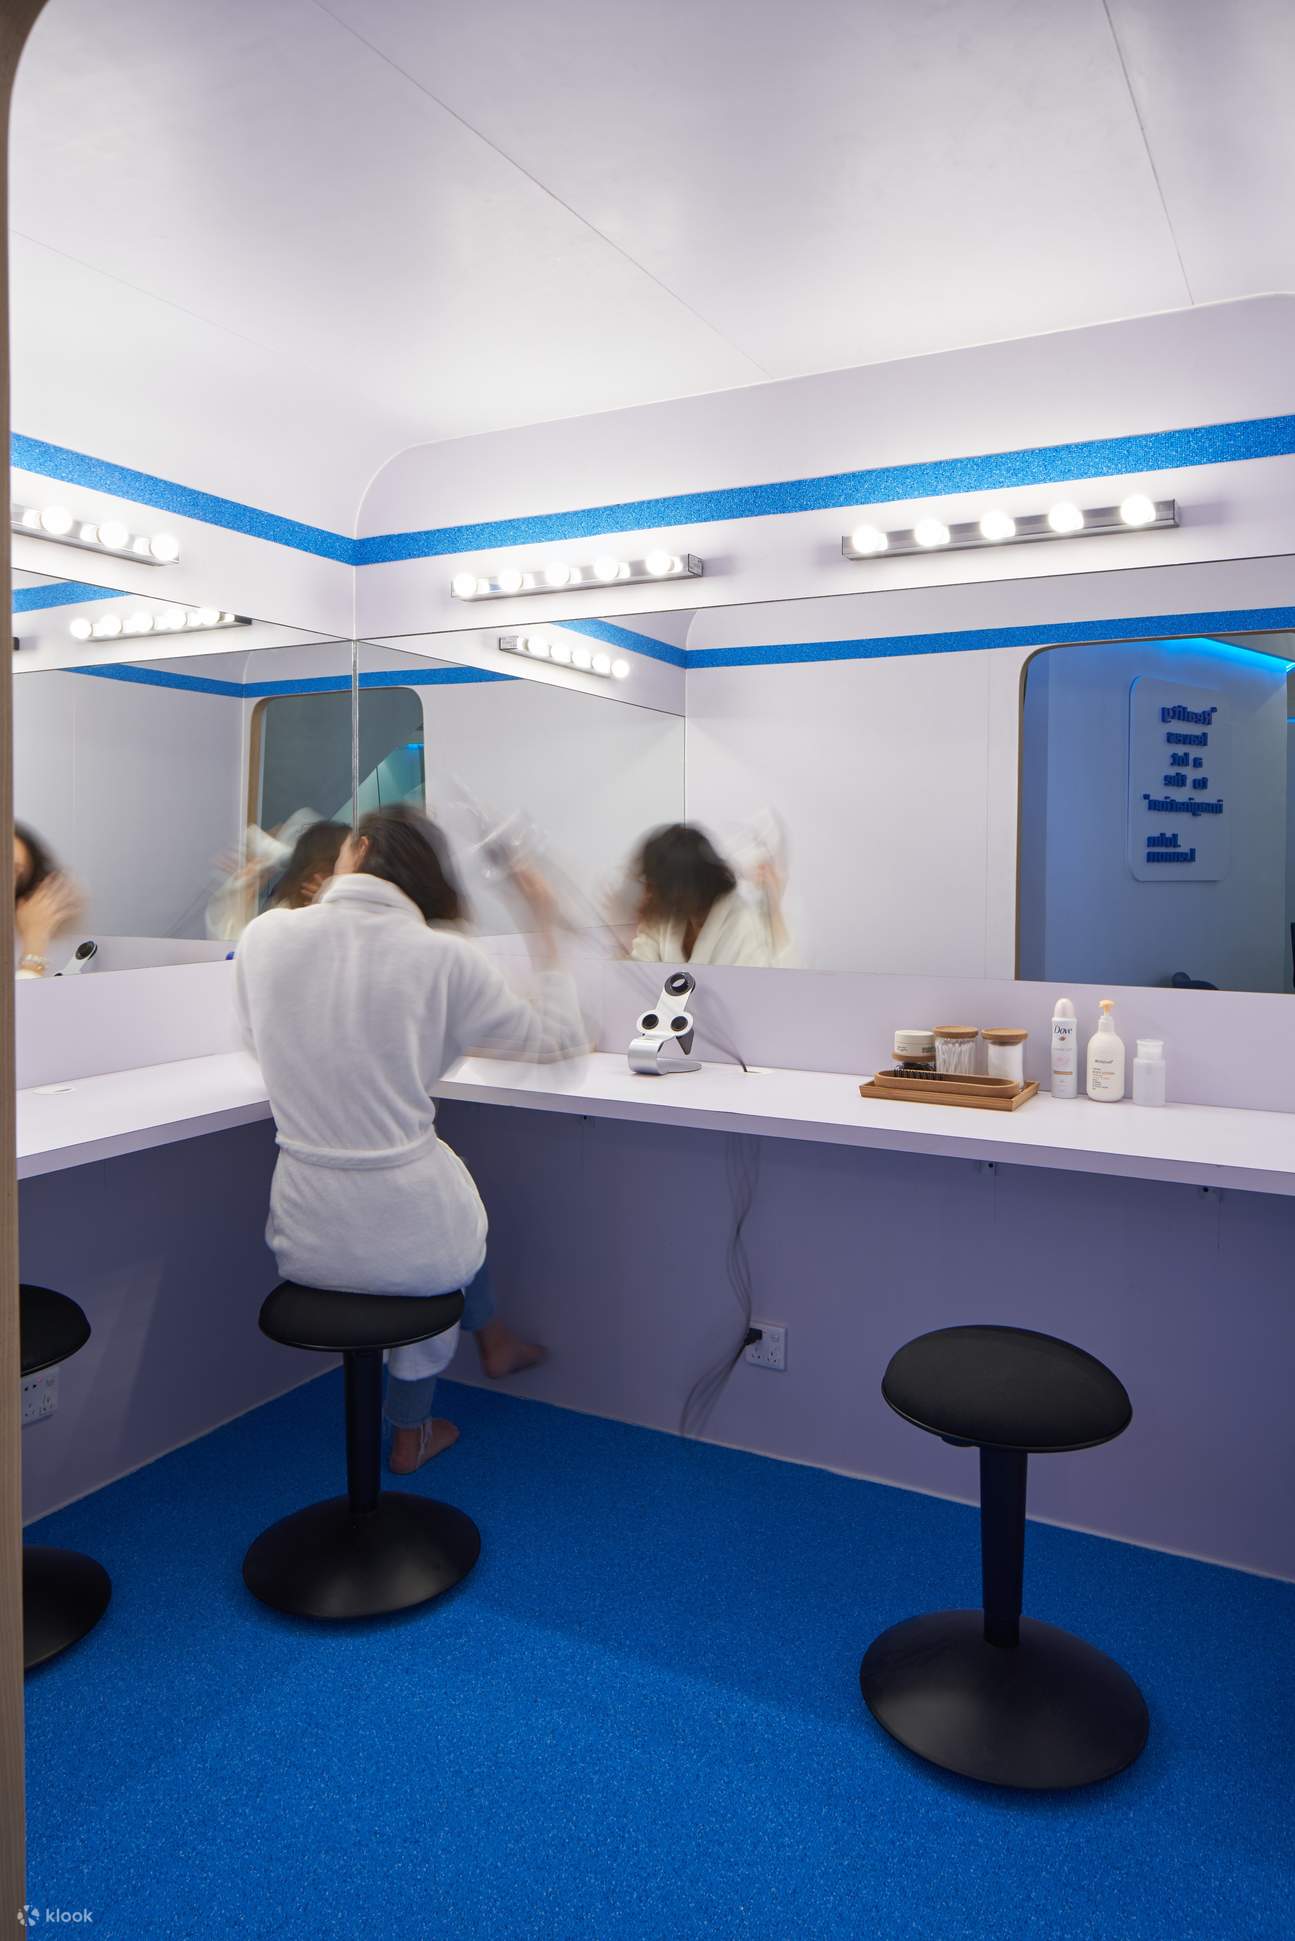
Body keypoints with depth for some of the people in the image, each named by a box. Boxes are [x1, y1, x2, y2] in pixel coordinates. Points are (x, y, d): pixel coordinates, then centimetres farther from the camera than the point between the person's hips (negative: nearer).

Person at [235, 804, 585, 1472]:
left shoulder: (264, 935, -5)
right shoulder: (445, 958, -12)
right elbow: (559, 1037, 1)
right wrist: (544, 930, 12)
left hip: (306, 1242, 3)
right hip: (413, 1244, -3)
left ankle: (491, 1341, 52)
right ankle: (409, 1432, 47)